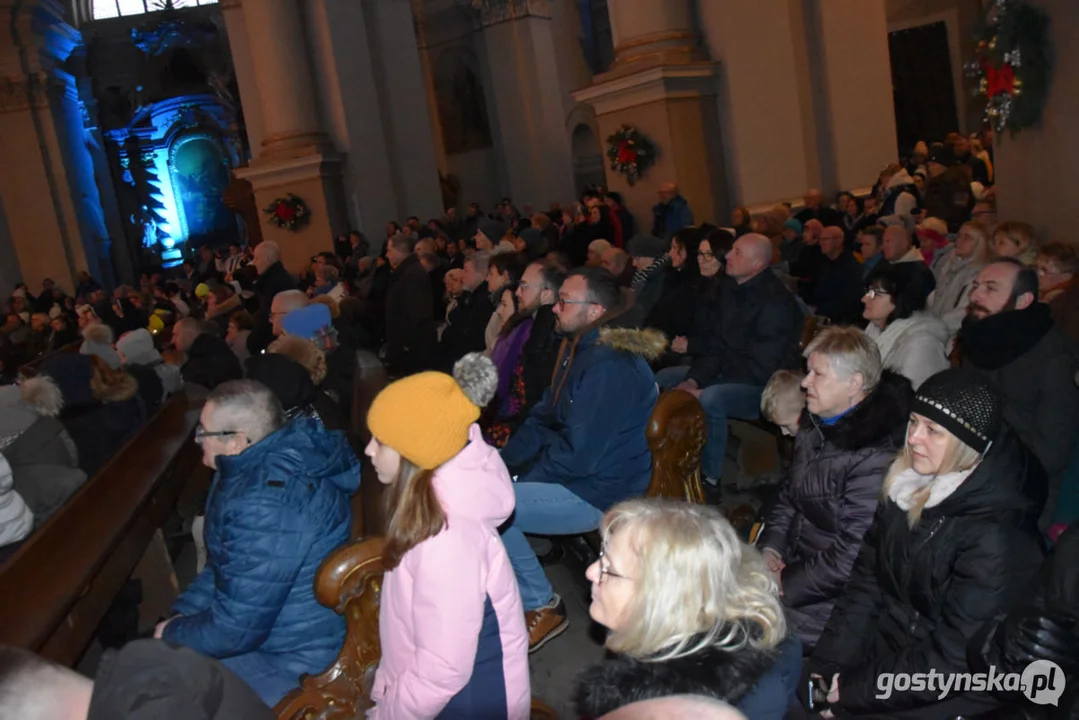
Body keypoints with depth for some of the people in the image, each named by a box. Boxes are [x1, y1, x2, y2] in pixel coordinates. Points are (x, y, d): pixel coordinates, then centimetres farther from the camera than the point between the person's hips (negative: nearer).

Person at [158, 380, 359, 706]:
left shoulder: (267, 505, -31)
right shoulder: (256, 467, 1)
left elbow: (235, 629, -25)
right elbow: (221, 565, 15)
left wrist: (174, 634, -7)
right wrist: (183, 613, 2)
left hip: (286, 658, -9)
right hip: (269, 623, 9)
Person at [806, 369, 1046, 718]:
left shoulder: (996, 535, -21)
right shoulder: (908, 484, -2)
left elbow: (953, 660, -18)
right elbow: (865, 582, 1)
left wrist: (851, 690, -15)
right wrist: (825, 668, -6)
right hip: (887, 645, 6)